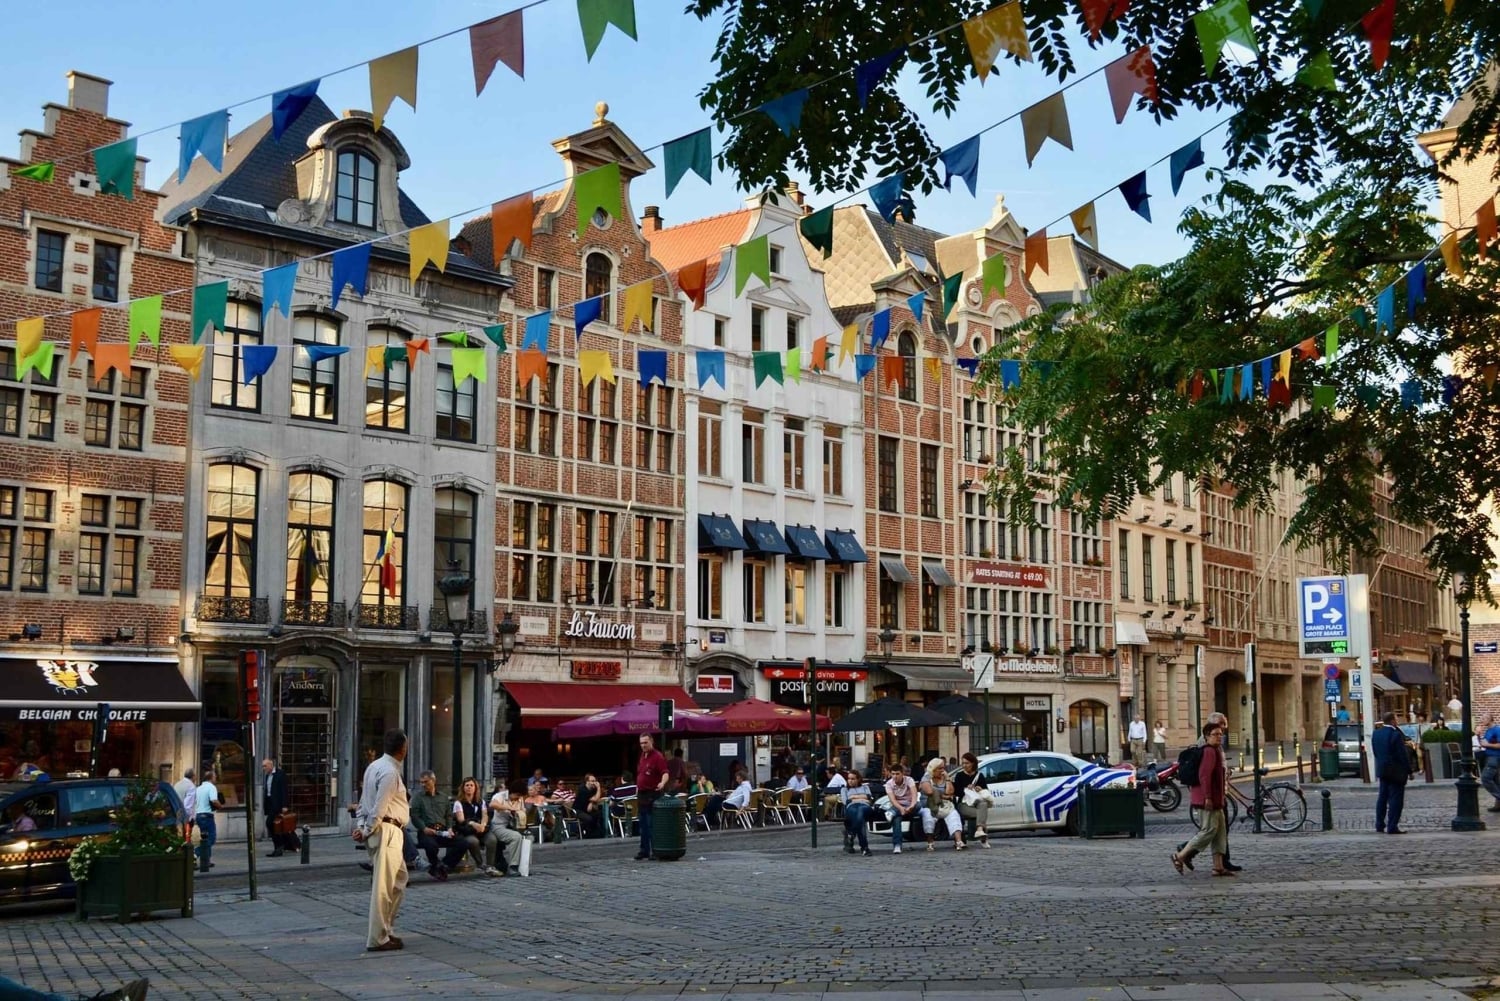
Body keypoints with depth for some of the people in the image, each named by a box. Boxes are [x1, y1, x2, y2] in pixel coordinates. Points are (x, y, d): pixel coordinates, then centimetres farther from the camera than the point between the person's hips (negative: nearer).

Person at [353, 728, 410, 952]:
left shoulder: (376, 766, 14)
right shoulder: (390, 772, -16)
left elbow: (364, 800, 14)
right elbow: (379, 808, -19)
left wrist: (361, 826, 6)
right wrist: (367, 831, -9)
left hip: (389, 832, 10)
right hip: (386, 831, -10)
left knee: (399, 878, 19)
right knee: (383, 885, -5)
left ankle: (386, 930, 23)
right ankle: (377, 939, -1)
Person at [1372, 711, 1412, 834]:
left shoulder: (1375, 734, 5)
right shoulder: (1396, 734, -18)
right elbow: (1403, 755, -16)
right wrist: (1409, 770, -9)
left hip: (1382, 770, 7)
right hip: (1396, 771, -7)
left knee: (1382, 797, 14)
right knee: (1396, 798, -1)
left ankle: (1379, 826, 17)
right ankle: (1392, 827, -2)